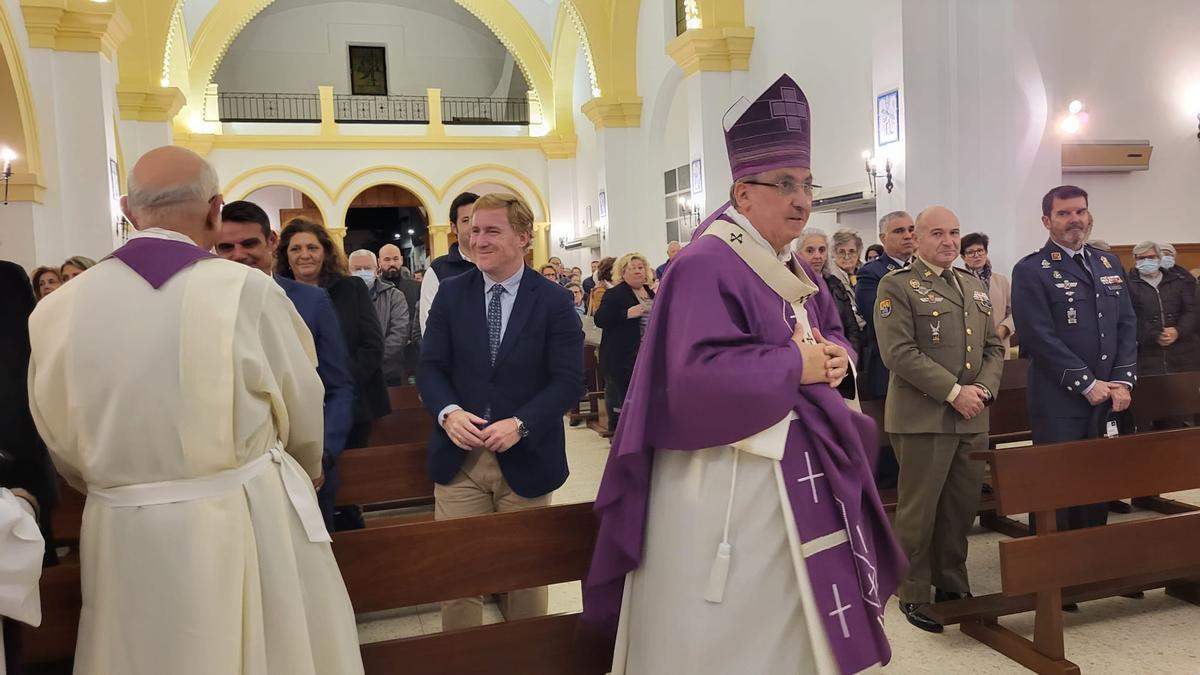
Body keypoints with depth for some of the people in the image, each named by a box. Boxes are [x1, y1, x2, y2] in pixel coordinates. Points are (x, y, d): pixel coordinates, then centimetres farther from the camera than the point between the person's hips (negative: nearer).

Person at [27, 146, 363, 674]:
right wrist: (307, 472, 20)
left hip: (123, 536, 3)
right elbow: (302, 411, -2)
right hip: (250, 526, -2)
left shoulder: (58, 309, -5)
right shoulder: (247, 291, -15)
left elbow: (63, 445, 6)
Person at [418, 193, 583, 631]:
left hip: (525, 459, -1)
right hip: (458, 457, 1)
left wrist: (520, 424, -22)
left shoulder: (554, 301, -4)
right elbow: (430, 366, 2)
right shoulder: (451, 294, 4)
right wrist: (448, 412, -18)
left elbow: (568, 380, -8)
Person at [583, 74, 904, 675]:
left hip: (799, 470, 9)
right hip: (727, 483, -9)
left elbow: (835, 337, 19)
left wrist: (834, 359, -5)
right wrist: (796, 365, -18)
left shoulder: (794, 269, 12)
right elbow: (700, 376, -28)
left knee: (794, 619, 20)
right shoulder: (706, 266, -18)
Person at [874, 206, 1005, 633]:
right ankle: (914, 595, 16)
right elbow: (899, 353, -15)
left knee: (962, 507, 13)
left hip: (972, 418, 6)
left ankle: (952, 586, 28)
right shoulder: (897, 286, -6)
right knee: (919, 510, 3)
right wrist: (954, 392, -16)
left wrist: (983, 388, -3)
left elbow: (993, 347, 16)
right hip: (922, 417, -6)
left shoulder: (974, 285, 17)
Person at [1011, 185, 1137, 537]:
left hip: (1109, 397, 6)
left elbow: (1127, 324, 11)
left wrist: (1122, 380, -1)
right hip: (1059, 402, -6)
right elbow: (1040, 337, -14)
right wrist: (1087, 383, -13)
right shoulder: (1030, 270, -6)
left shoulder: (1109, 263, 14)